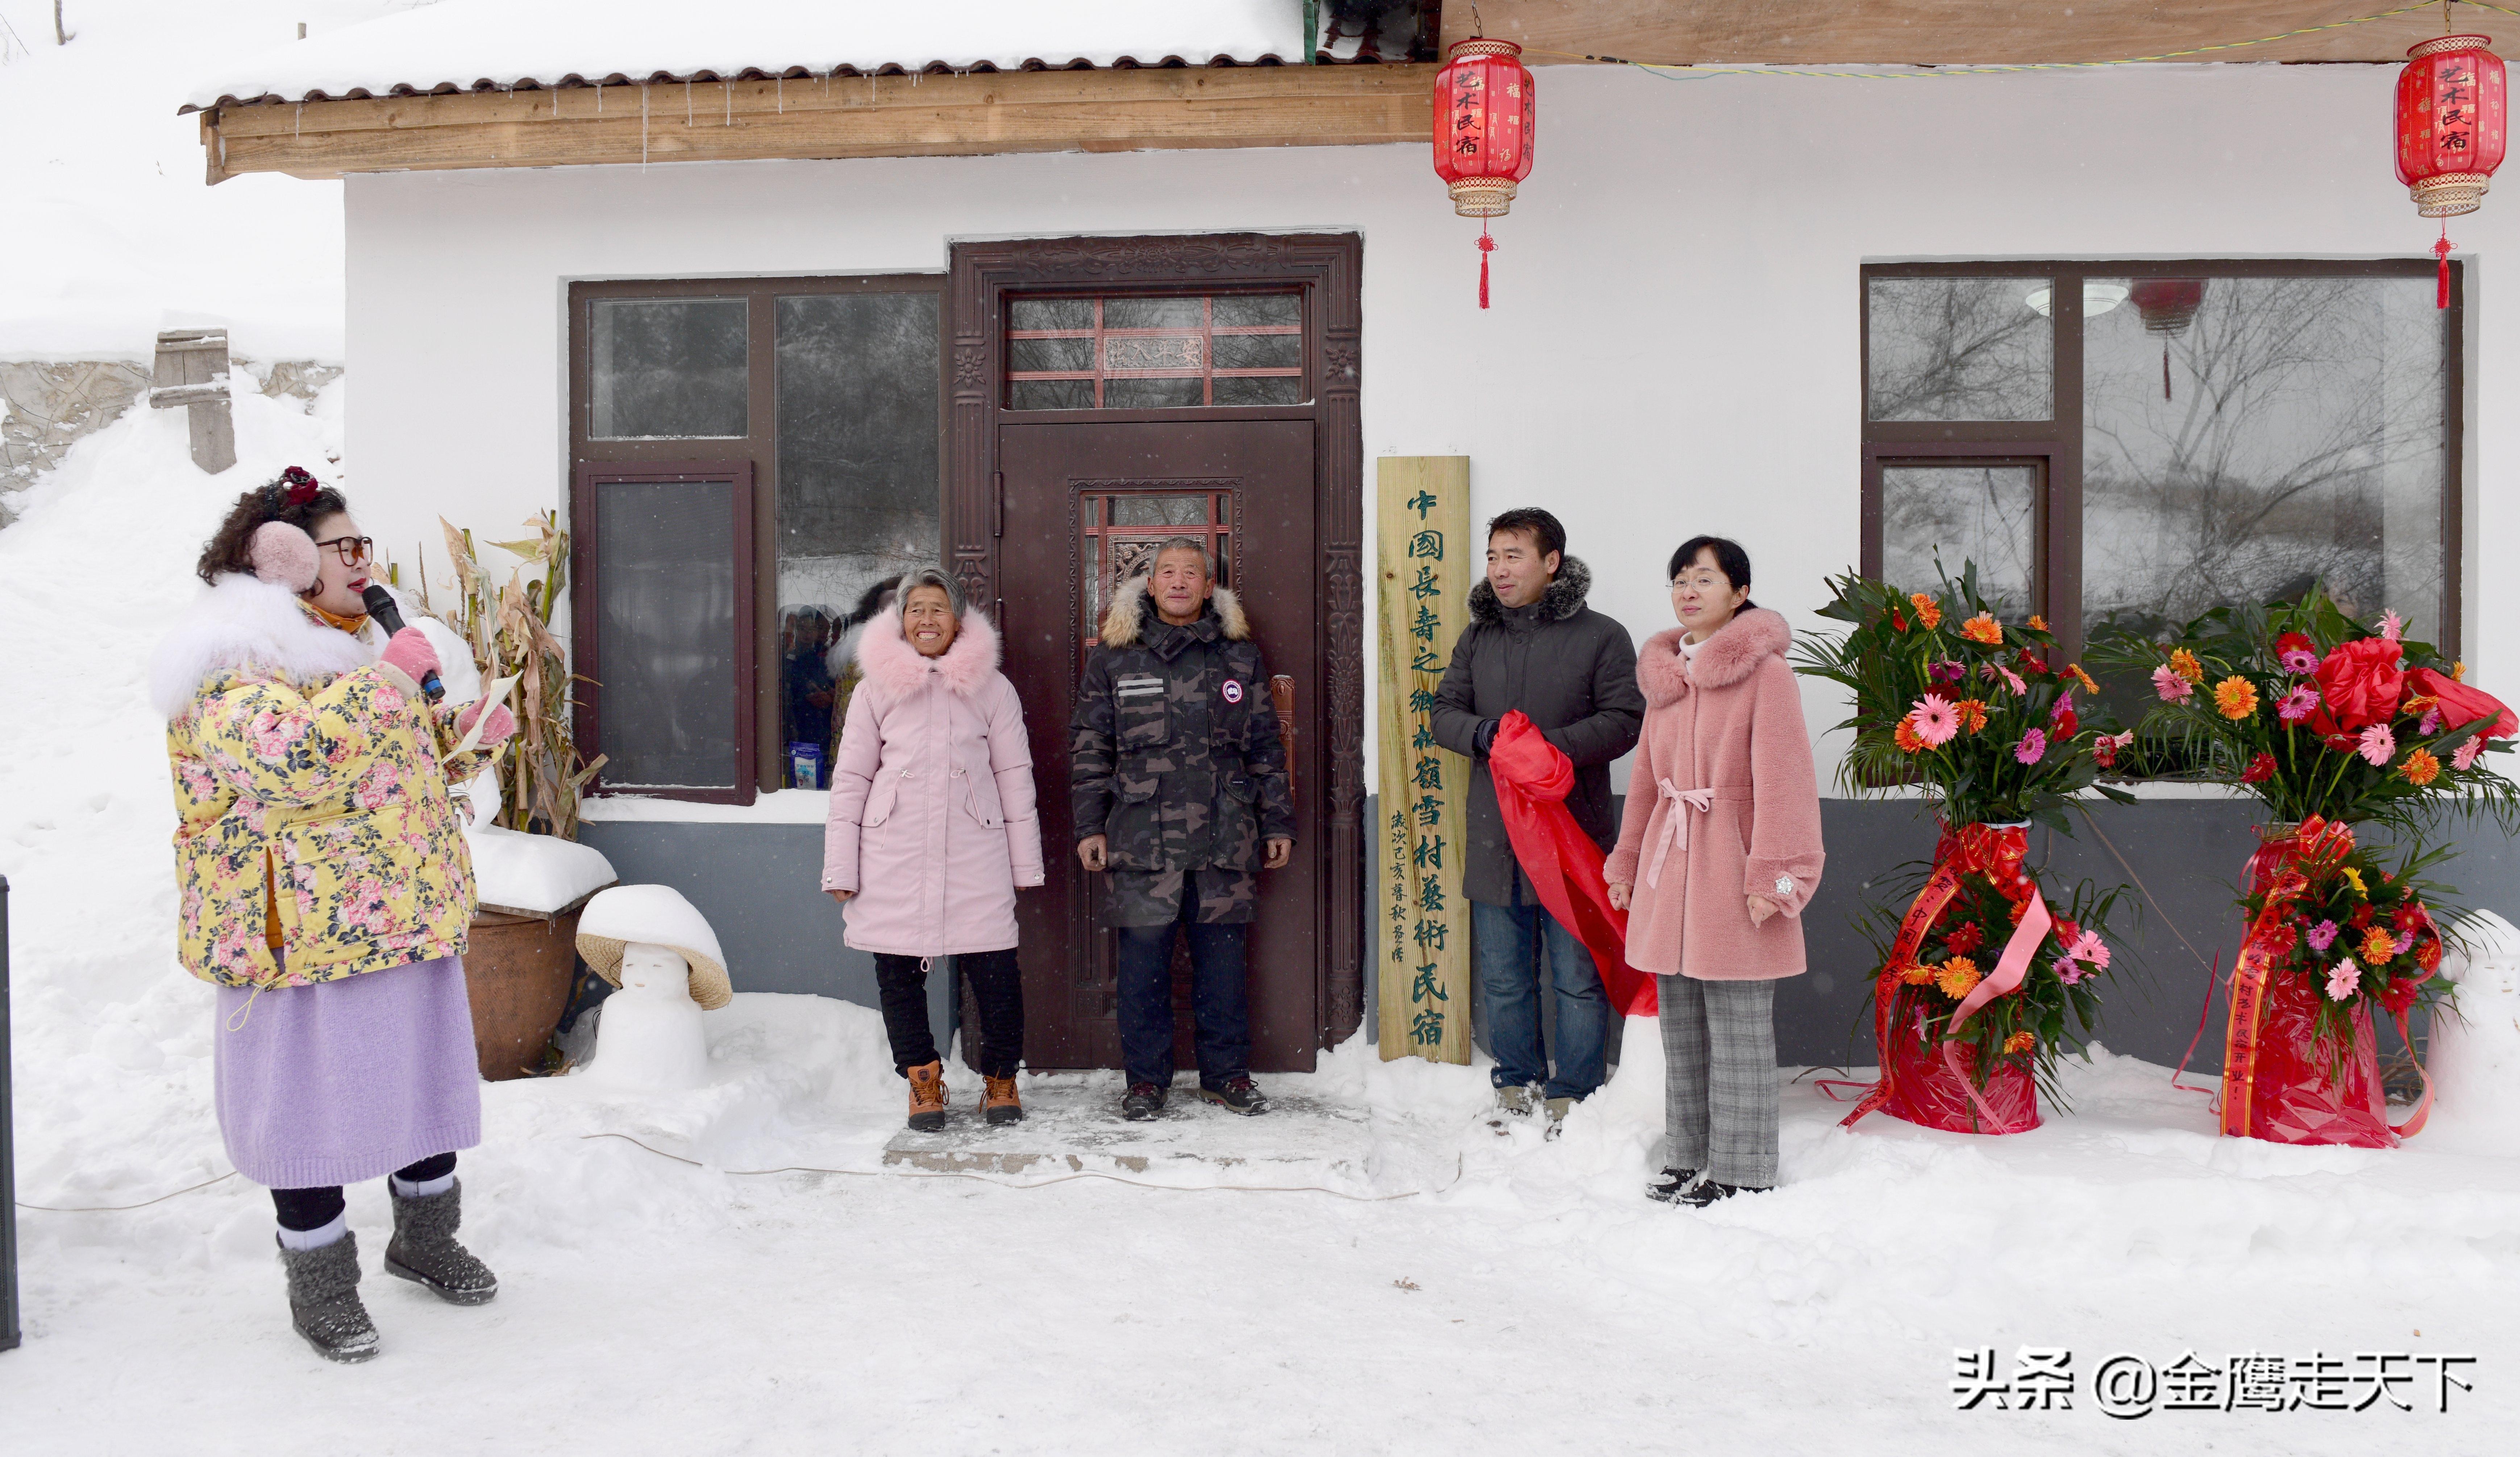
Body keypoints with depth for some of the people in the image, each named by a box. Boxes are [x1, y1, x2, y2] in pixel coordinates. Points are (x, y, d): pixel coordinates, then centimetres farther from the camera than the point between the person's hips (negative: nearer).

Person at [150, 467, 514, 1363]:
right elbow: (286, 757, -32)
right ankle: (321, 1288, 18)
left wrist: (466, 733, 7)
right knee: (311, 1103, 3)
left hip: (408, 919, 9)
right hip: (304, 932, -8)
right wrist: (387, 678, -26)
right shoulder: (230, 662, -13)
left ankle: (425, 1240, 35)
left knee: (427, 1078, 17)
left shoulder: (353, 647, 16)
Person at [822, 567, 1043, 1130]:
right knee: (898, 972, 3)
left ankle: (1001, 1078, 16)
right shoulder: (877, 688, 8)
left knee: (994, 969, -5)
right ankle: (922, 1078, 22)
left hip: (975, 854, -1)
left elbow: (1015, 776, 10)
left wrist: (1026, 862, 7)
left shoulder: (990, 686, 7)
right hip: (894, 859, 1)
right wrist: (841, 867, 3)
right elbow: (850, 778, 8)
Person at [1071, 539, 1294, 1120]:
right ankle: (1146, 1078, 16)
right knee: (1143, 960, 3)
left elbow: (1266, 746, 13)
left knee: (1223, 958, 7)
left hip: (1224, 837, 1)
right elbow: (1089, 746, 7)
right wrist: (1090, 825, 2)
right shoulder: (1114, 657, 6)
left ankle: (1227, 1072, 21)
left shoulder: (1240, 656, 10)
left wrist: (1278, 824, 10)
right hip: (1141, 838, -1)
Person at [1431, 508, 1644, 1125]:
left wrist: (1554, 745, -21)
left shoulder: (1601, 636, -3)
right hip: (1493, 834, 4)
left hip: (1574, 832, -4)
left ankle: (1574, 1093, 16)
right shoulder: (1477, 638, 11)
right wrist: (1481, 734, -10)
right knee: (1503, 975, 12)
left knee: (1578, 975, 3)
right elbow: (1445, 711, 12)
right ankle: (1515, 1081, 27)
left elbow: (1624, 720, -8)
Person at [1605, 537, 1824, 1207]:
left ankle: (1739, 1170, 11)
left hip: (1731, 863, -7)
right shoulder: (1664, 674, 13)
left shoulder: (1766, 672, -8)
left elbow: (1781, 780, -12)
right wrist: (1626, 864, 20)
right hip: (1670, 862, 7)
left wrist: (1770, 876, -17)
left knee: (1738, 1028, -1)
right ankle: (1688, 1157, 26)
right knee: (1681, 1026, 14)